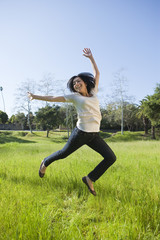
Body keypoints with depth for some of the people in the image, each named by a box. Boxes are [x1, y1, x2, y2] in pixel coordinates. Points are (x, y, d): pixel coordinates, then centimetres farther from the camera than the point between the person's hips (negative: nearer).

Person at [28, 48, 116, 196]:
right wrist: (35, 97, 14)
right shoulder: (74, 96, 4)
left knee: (111, 158, -5)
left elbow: (97, 73, 22)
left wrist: (91, 57, 22)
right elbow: (54, 98, 9)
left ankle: (90, 179, 9)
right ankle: (45, 163, 44)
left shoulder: (93, 93, 13)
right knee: (64, 153, 13)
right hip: (81, 133, -4)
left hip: (94, 135, 4)